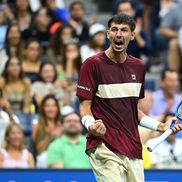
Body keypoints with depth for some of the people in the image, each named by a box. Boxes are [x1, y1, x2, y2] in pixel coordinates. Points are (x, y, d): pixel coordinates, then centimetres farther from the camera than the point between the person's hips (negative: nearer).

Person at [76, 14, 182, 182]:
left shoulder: (139, 67, 15)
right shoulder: (93, 64, -4)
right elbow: (85, 106, -5)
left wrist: (160, 126, 13)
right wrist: (91, 125, -25)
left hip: (133, 149, 6)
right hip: (104, 147, -6)